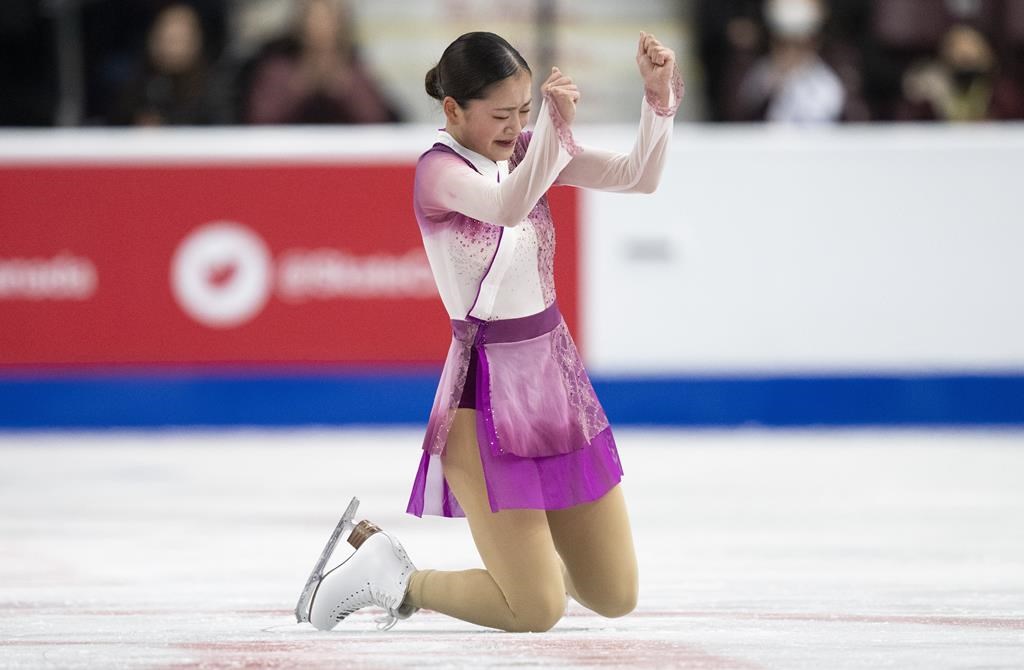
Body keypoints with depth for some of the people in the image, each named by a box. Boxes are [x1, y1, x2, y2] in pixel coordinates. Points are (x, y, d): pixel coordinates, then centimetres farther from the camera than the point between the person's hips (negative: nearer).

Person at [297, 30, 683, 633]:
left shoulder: (528, 152, 5)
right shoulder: (440, 171, -16)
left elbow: (640, 176, -2)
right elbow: (509, 207, -37)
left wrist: (658, 95, -18)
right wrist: (555, 124, -52)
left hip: (555, 377, 7)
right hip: (489, 390, -7)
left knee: (617, 597, 10)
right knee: (538, 610, -10)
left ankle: (520, 550, 38)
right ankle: (398, 580, 13)